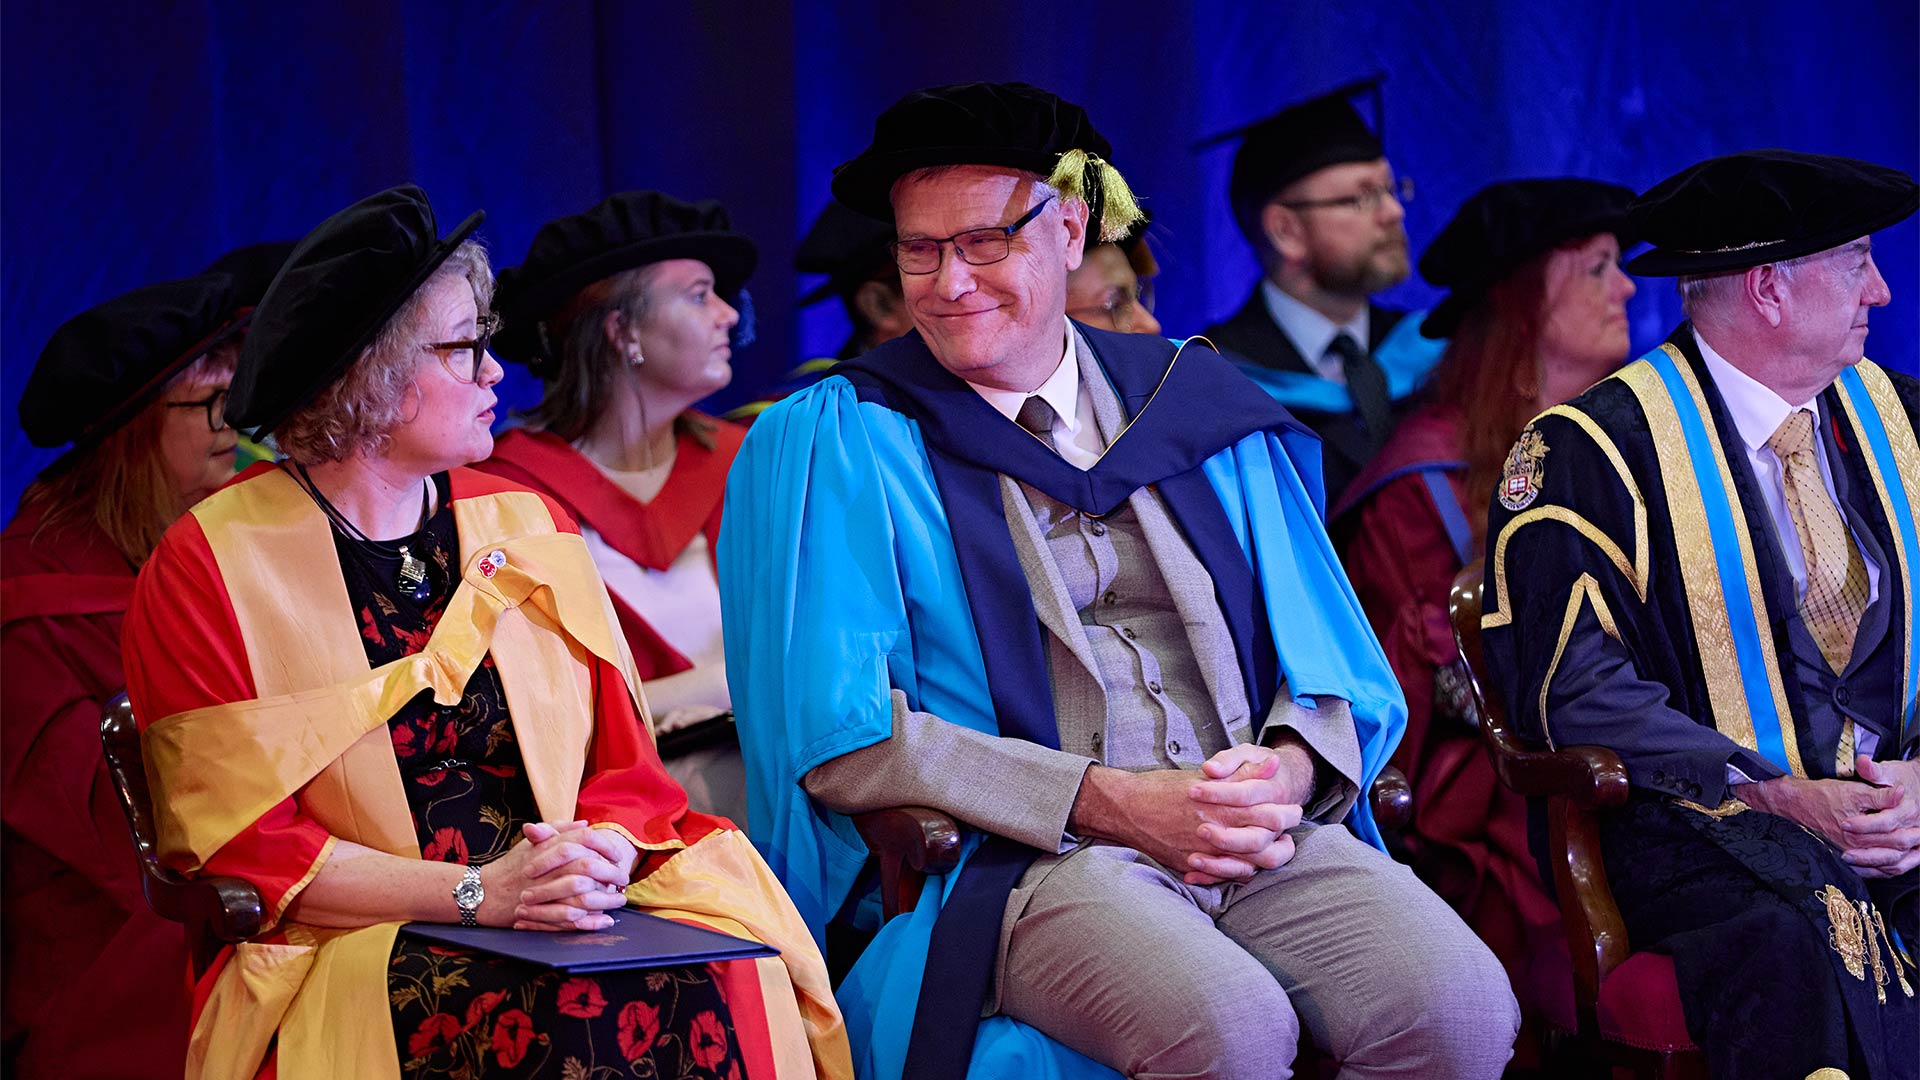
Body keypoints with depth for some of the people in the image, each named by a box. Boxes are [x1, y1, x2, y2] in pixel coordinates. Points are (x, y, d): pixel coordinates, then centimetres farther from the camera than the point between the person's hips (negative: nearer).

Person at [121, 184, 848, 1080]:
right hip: (350, 956, -5)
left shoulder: (530, 529, 15)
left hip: (557, 921, 5)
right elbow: (241, 845, -7)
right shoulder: (206, 569, -1)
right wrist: (478, 893, -17)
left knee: (716, 983, -27)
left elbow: (624, 764, 13)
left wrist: (604, 852, -12)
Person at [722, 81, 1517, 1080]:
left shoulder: (1192, 402, 16)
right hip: (1014, 862, -4)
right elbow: (839, 737, -4)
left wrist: (1288, 770, -8)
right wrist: (1106, 802, -12)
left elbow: (1328, 659, 17)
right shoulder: (835, 445, 5)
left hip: (1264, 841, 4)